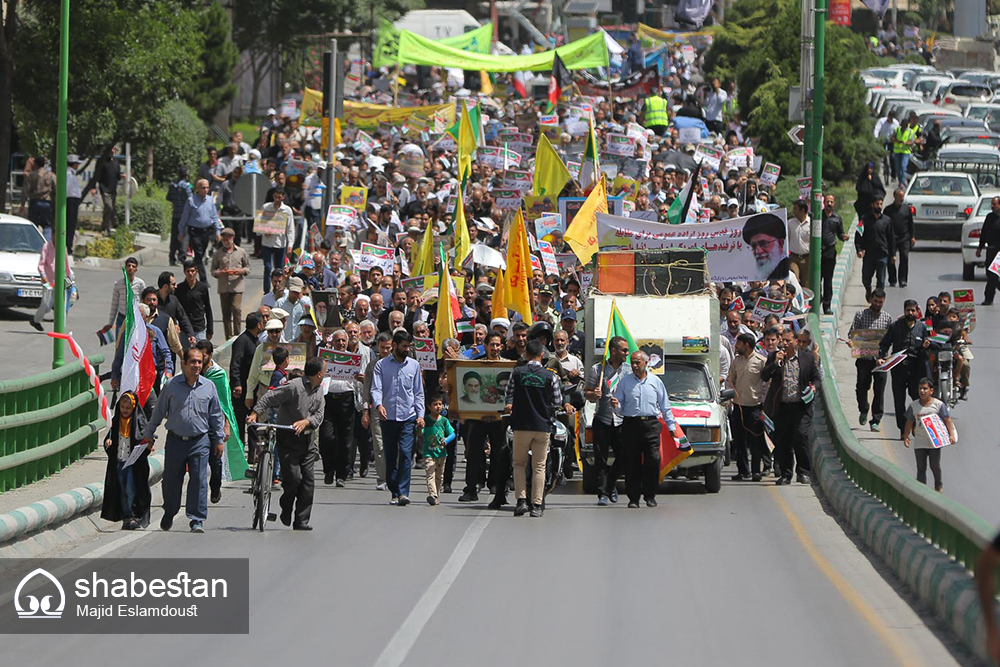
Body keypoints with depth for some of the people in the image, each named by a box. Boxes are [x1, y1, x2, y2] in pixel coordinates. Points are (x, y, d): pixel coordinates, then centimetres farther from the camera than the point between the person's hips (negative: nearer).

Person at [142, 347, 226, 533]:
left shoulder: (208, 387, 4)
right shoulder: (172, 385, 0)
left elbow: (216, 415, 13)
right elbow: (158, 411, 8)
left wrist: (219, 440, 13)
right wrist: (148, 434, 11)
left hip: (199, 441, 0)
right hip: (175, 440, 0)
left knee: (199, 481, -8)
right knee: (171, 481, 7)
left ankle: (197, 520, -4)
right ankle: (169, 514, 30)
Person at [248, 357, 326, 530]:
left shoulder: (319, 389, 8)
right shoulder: (294, 387, -15)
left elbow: (319, 415, 5)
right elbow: (268, 398, -12)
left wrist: (306, 422, -15)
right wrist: (255, 414, -24)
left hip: (307, 438, 6)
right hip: (288, 438, -6)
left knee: (308, 480, 0)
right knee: (293, 478, -11)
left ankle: (302, 520, 4)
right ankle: (286, 510, 16)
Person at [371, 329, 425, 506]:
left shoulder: (414, 365, 10)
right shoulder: (381, 365, 3)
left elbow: (418, 392, 13)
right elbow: (376, 388, -7)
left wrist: (420, 414, 2)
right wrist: (378, 404, -27)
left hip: (408, 417, 0)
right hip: (388, 417, 0)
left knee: (405, 453, -13)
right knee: (390, 457, 3)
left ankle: (403, 492, -16)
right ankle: (394, 492, 12)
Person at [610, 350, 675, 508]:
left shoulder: (655, 381, 11)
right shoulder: (624, 381, 10)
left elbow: (665, 405, 16)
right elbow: (619, 404, 10)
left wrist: (671, 425, 14)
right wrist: (615, 404, -13)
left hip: (651, 424, 0)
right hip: (631, 424, 0)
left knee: (653, 460, -9)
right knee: (632, 462, -3)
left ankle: (650, 495, 2)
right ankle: (633, 498, 2)